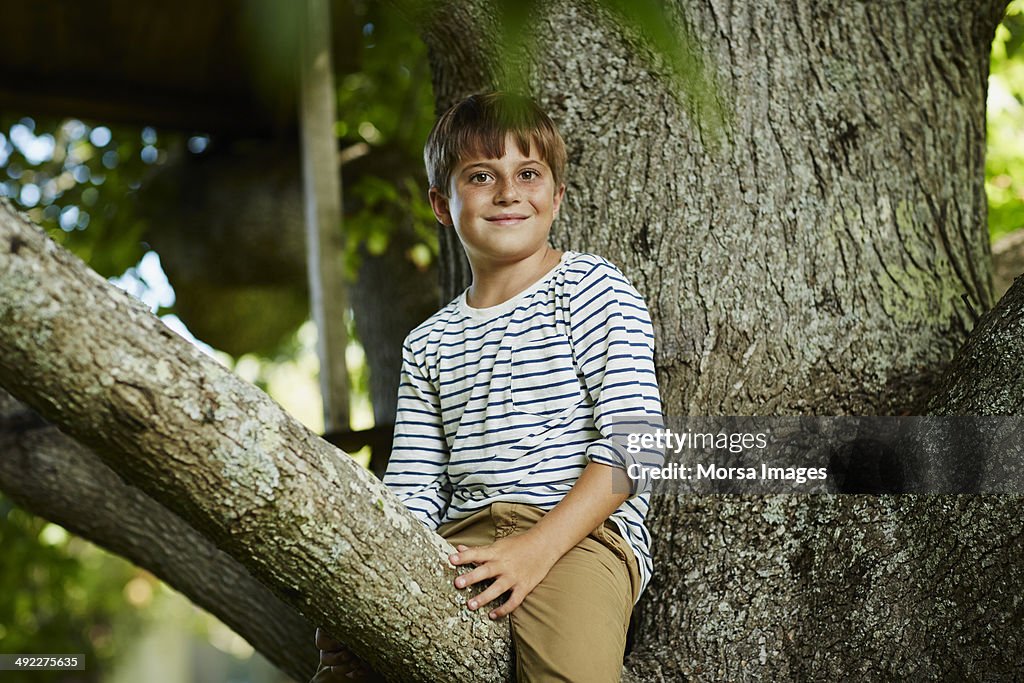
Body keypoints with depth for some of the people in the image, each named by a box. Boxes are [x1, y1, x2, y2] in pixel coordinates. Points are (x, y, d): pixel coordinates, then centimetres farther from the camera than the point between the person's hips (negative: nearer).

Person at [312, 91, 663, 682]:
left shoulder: (592, 289, 5)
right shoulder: (429, 345, 20)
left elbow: (636, 440, -6)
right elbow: (414, 489, 16)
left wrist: (539, 546, -17)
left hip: (582, 530, -3)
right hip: (465, 540, 4)